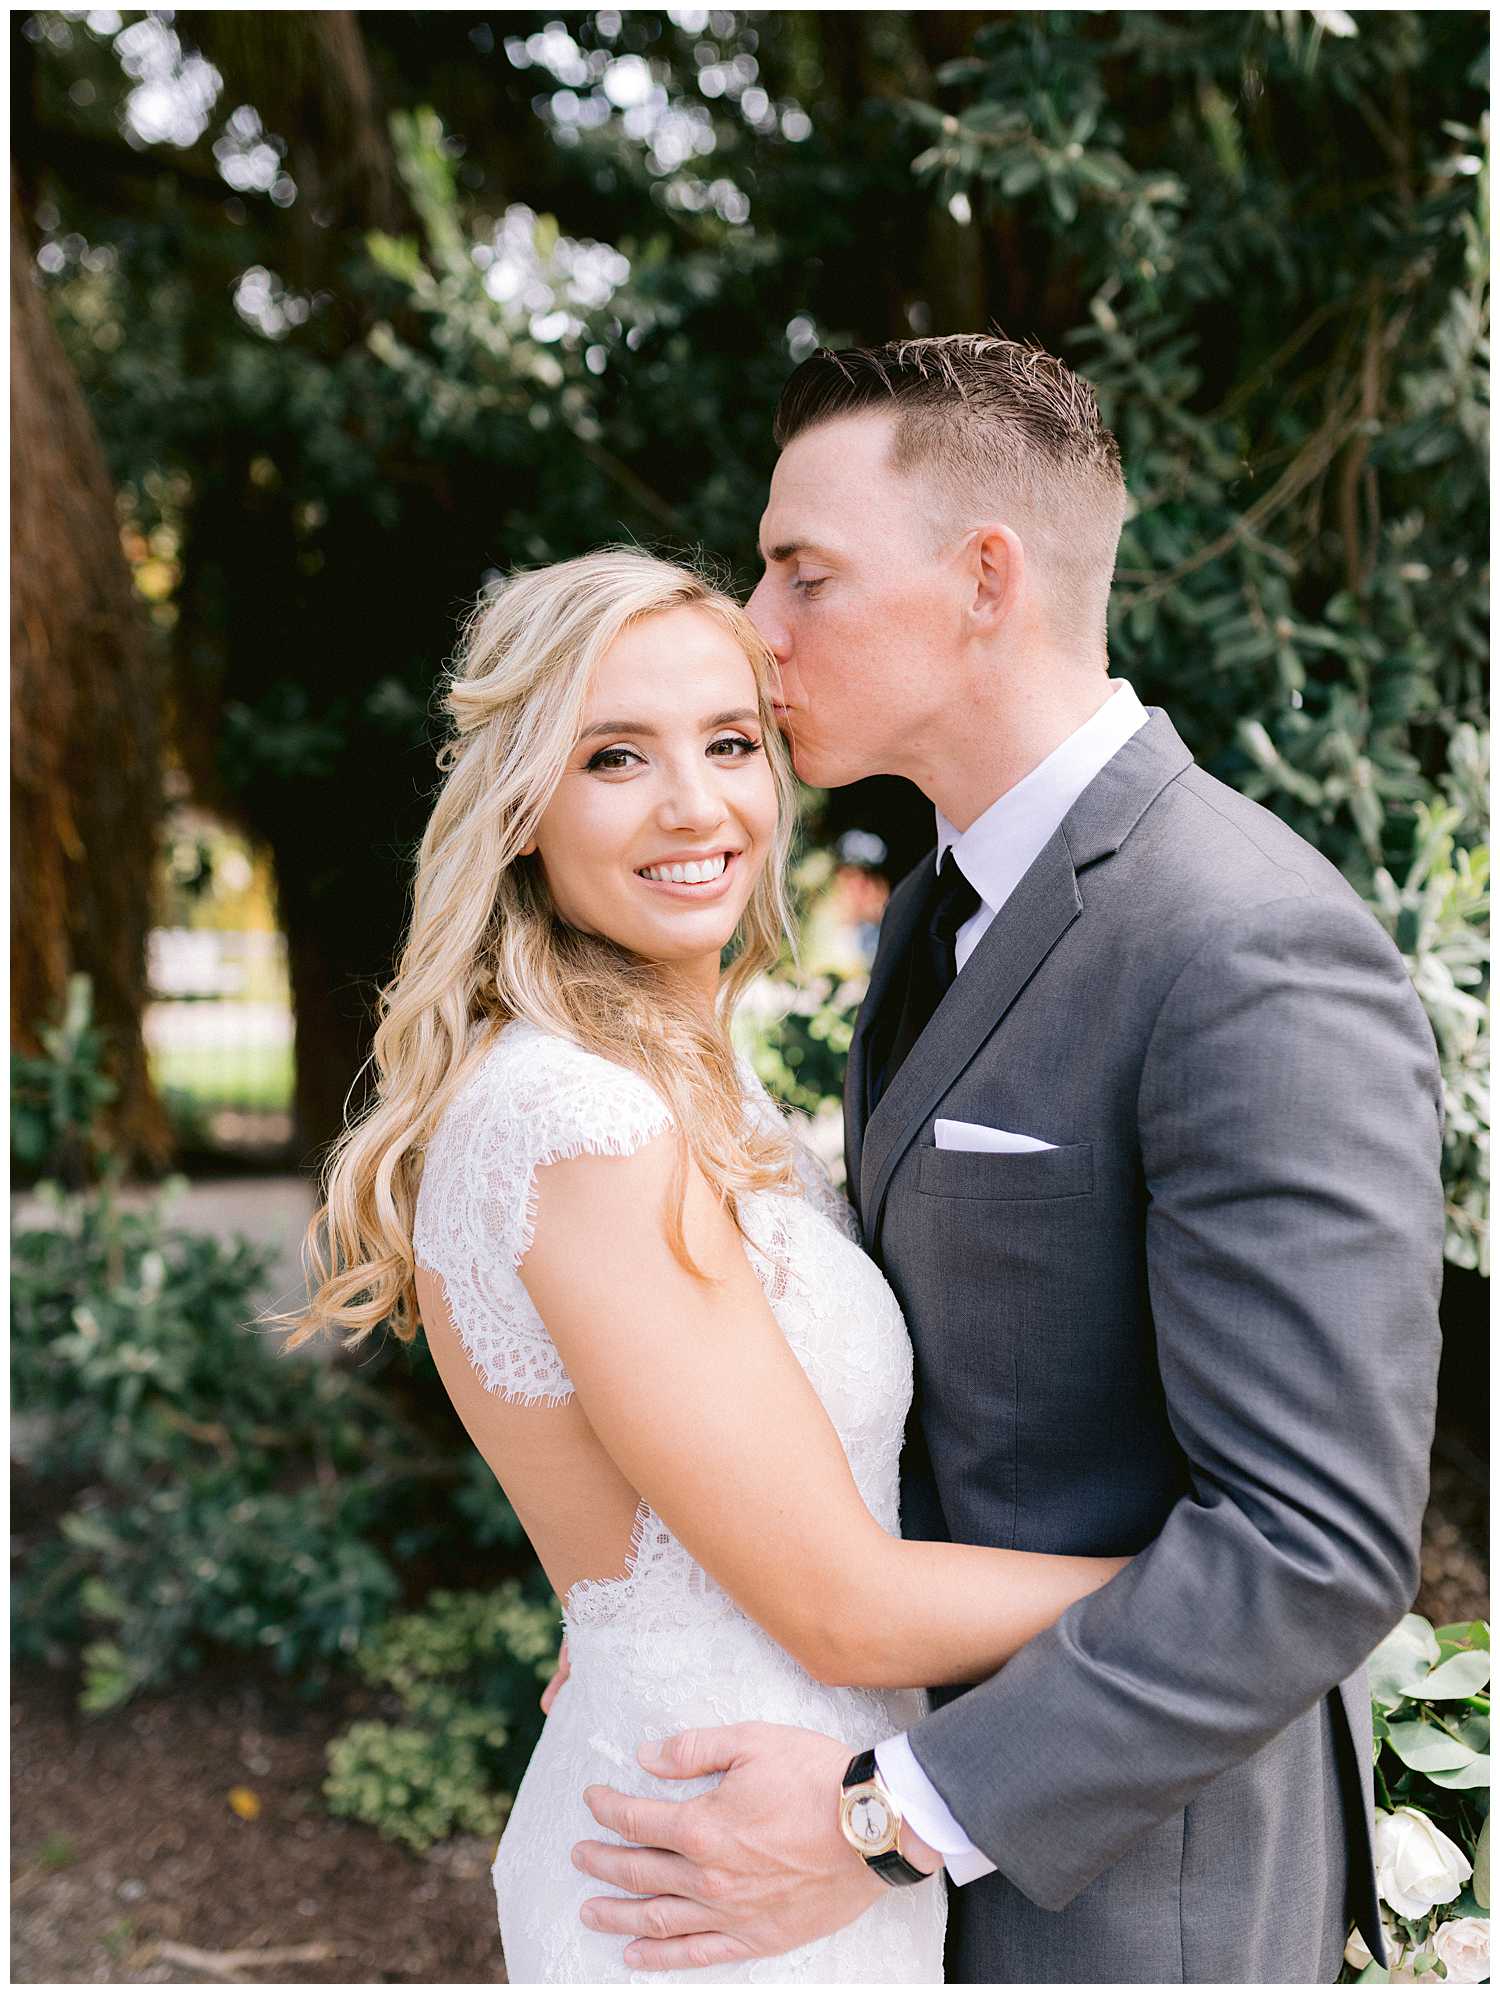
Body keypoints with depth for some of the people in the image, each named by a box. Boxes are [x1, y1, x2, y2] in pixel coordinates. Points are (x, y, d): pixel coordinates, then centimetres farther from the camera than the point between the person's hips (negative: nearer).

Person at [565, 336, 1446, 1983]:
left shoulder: (1256, 962, -26)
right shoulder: (945, 910, 5)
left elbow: (1318, 1540, -27)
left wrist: (890, 1820, -26)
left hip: (1124, 1849, -8)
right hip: (945, 1727, 8)